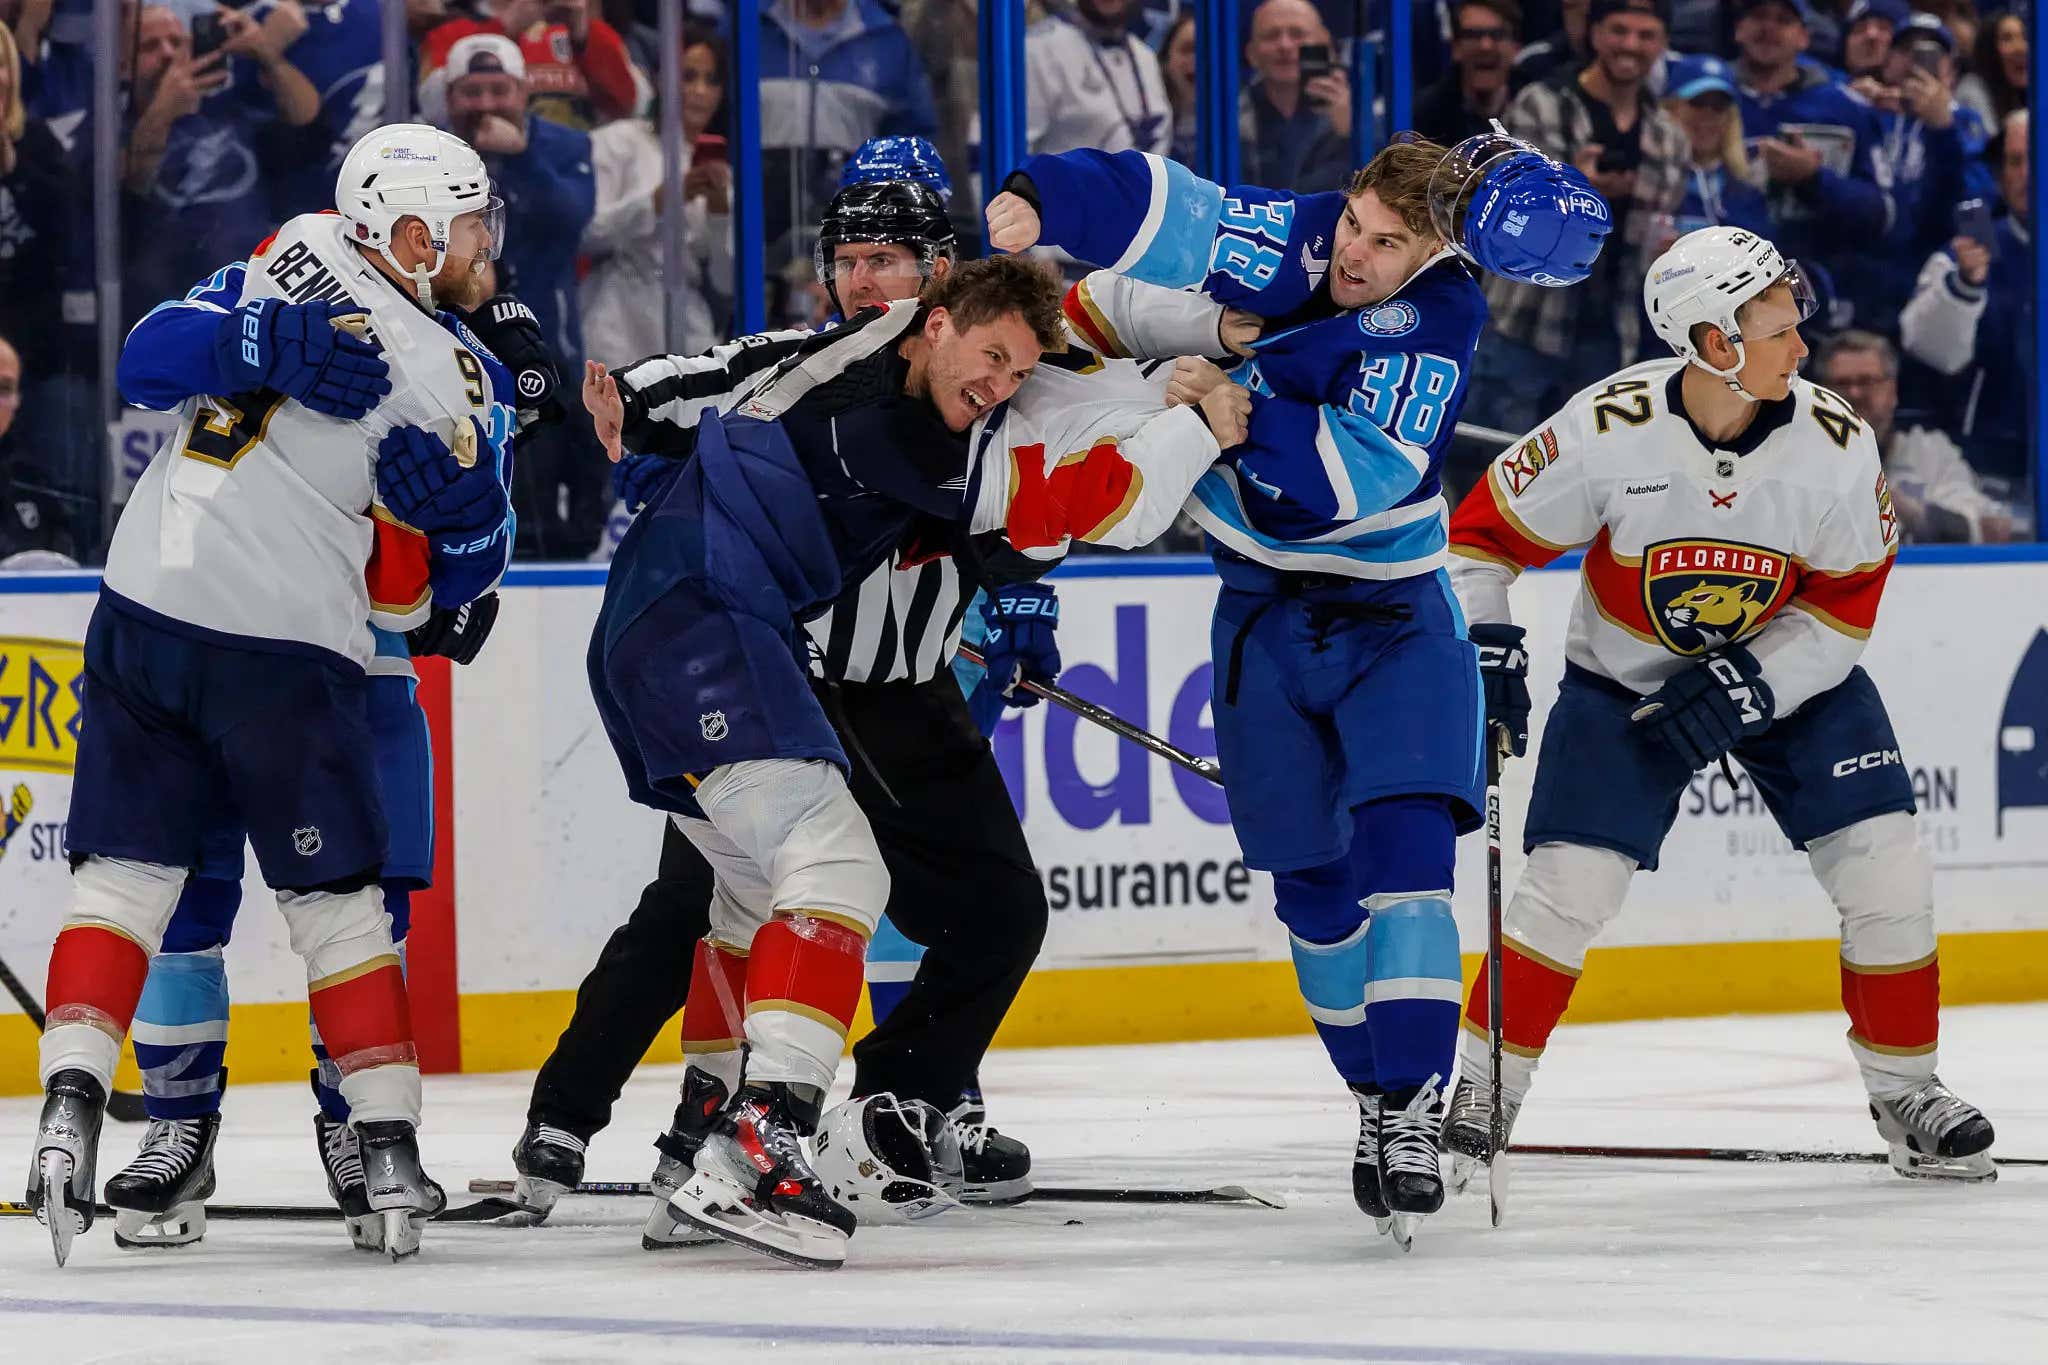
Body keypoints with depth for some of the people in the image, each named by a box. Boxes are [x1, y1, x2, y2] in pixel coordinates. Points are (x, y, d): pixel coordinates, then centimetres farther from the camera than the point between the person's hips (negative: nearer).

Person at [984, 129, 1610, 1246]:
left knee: (1401, 848, -20)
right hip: (1263, 617, 4)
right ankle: (1378, 1104, 21)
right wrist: (1036, 202, -29)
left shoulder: (1437, 326, -21)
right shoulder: (1292, 242, -10)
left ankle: (1414, 1119, -24)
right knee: (1313, 888, 7)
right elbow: (1148, 201, -12)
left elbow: (1345, 487, -32)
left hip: (1390, 618, -4)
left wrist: (1239, 392, -36)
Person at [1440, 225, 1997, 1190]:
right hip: (1624, 676, -2)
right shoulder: (1608, 431, -26)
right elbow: (1488, 532, -13)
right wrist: (1486, 649, -22)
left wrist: (1748, 687, -21)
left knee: (1885, 876, -7)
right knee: (1568, 884, -13)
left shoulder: (1835, 442, -21)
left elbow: (1847, 602, -11)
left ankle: (1905, 1093, 11)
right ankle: (1481, 1092, 2)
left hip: (1790, 670, 2)